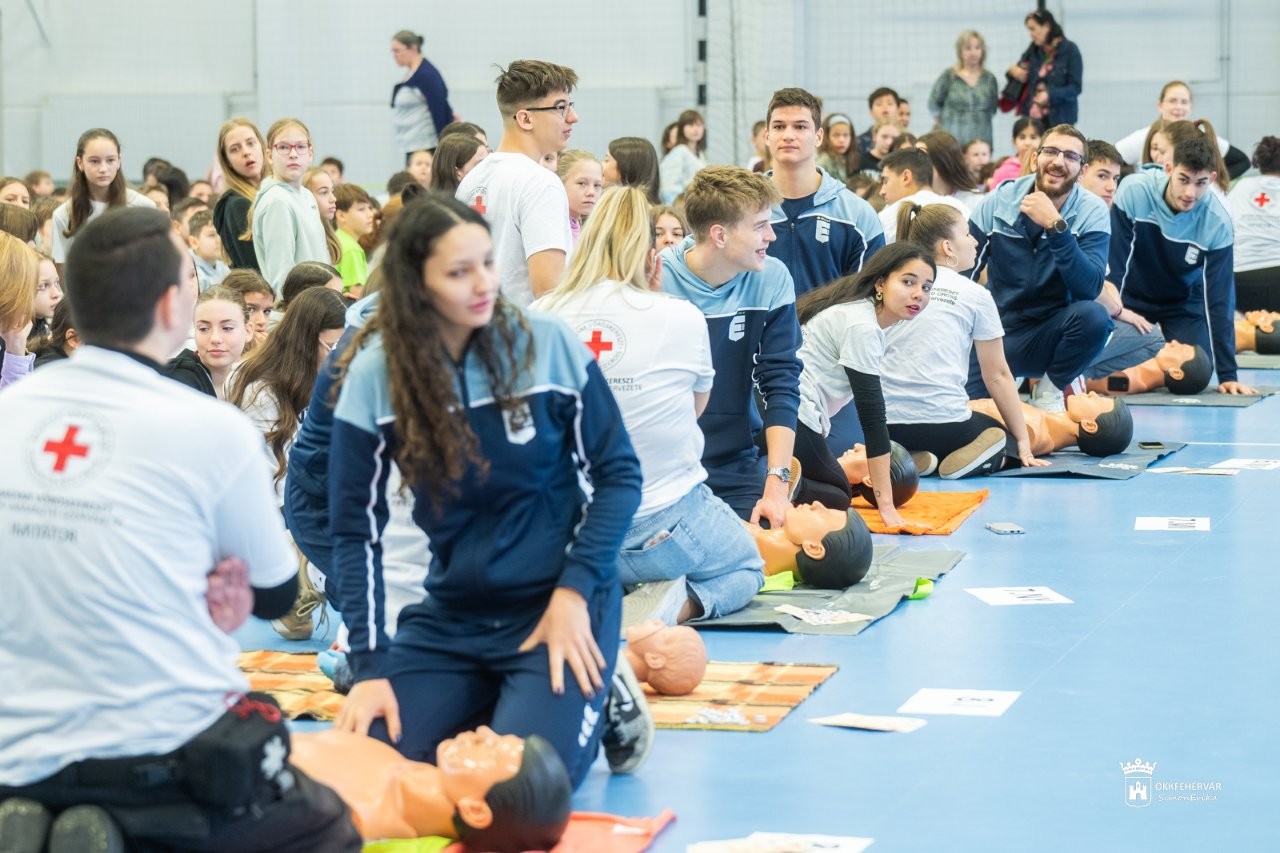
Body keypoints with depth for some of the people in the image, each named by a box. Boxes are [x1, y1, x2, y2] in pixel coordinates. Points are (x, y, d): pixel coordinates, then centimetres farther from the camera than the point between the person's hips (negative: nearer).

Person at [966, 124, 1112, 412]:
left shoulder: (1092, 212, -9)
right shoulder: (999, 200, -5)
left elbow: (1089, 288, -23)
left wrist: (1056, 226, -31)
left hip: (1051, 333, -1)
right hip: (996, 331, 1)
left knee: (1093, 315, -33)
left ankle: (1051, 389, -4)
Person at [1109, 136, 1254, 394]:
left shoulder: (1217, 223, -25)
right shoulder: (1133, 192, -29)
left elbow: (1219, 296, -22)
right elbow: (1115, 264, -23)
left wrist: (1227, 374, -23)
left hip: (1184, 304, 1)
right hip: (1133, 296, -1)